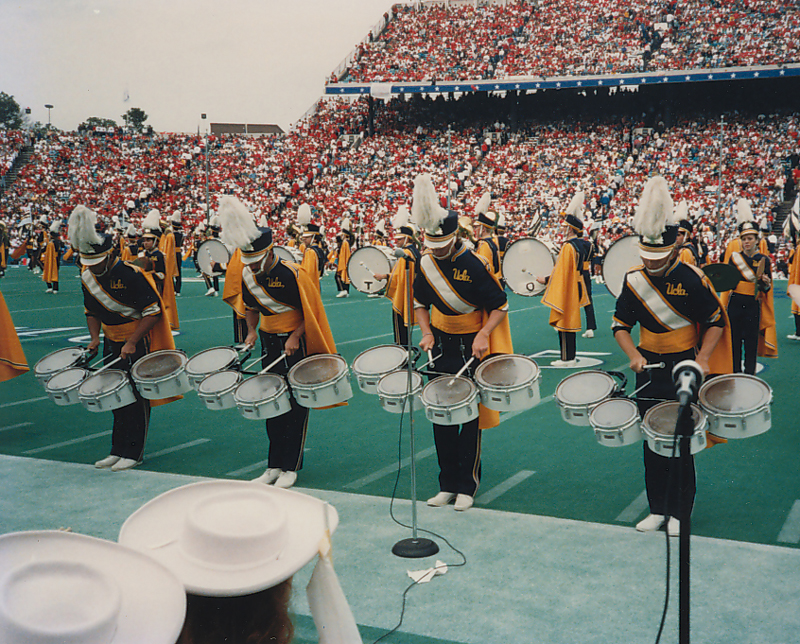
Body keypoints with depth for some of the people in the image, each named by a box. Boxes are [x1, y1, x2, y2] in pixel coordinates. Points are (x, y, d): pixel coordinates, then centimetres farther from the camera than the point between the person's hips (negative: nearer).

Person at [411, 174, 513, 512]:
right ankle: (448, 484, 19)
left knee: (470, 418, 1)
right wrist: (427, 332, -3)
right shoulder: (426, 264, -2)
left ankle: (467, 487, 12)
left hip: (471, 347, -5)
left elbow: (500, 306, -9)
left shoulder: (474, 265, -16)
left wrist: (483, 335, -23)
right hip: (441, 347, 5)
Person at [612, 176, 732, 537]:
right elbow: (621, 324, 3)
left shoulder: (692, 280, -13)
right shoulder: (634, 281, -3)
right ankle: (657, 509, 21)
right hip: (649, 368, 4)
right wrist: (634, 355, -14)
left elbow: (716, 321, -5)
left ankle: (679, 514, 14)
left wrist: (702, 358, -17)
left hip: (683, 367, -4)